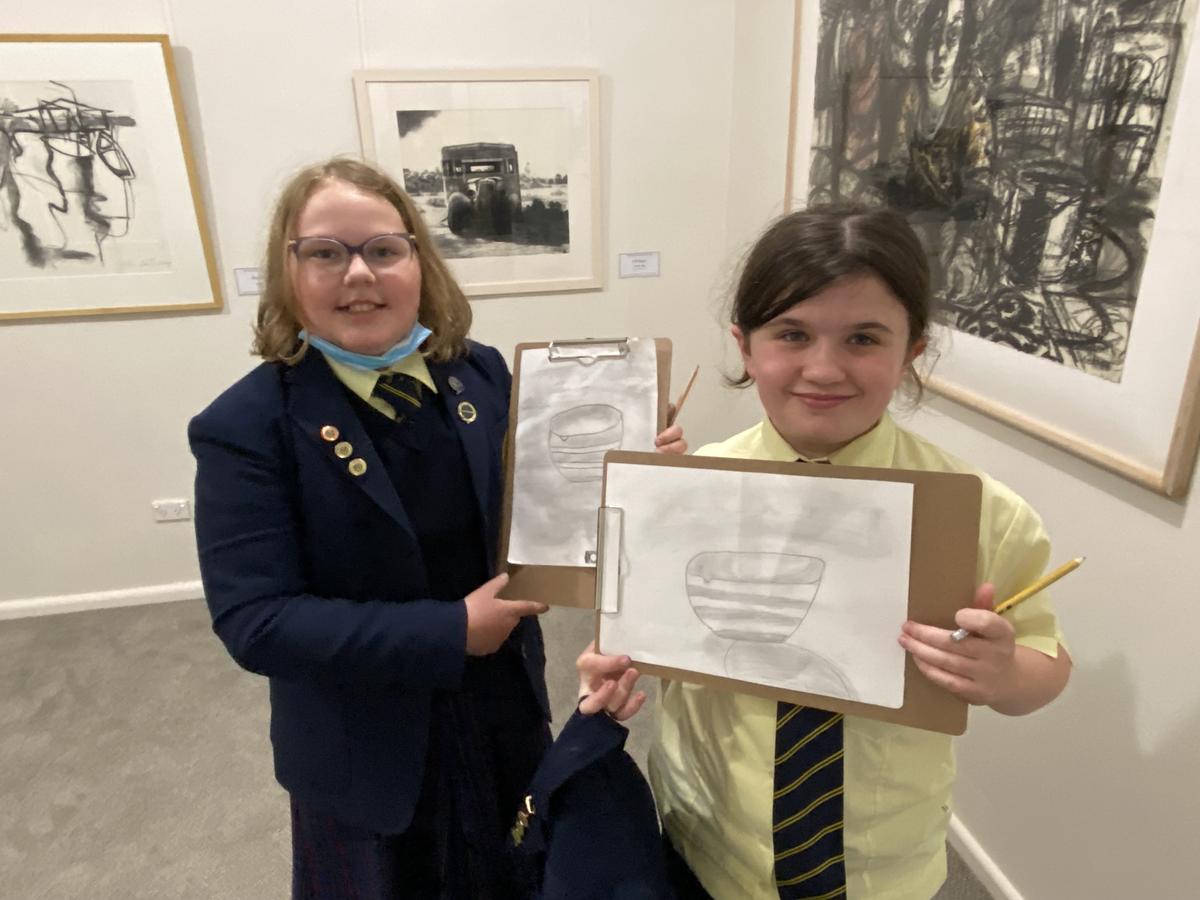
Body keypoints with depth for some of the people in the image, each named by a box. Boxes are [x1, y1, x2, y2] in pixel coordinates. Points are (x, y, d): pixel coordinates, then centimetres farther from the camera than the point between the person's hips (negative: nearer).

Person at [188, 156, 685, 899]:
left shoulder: (484, 374, -7)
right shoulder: (246, 427, -19)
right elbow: (254, 621, -23)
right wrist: (449, 633, -26)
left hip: (507, 716, 4)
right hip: (365, 753, -3)